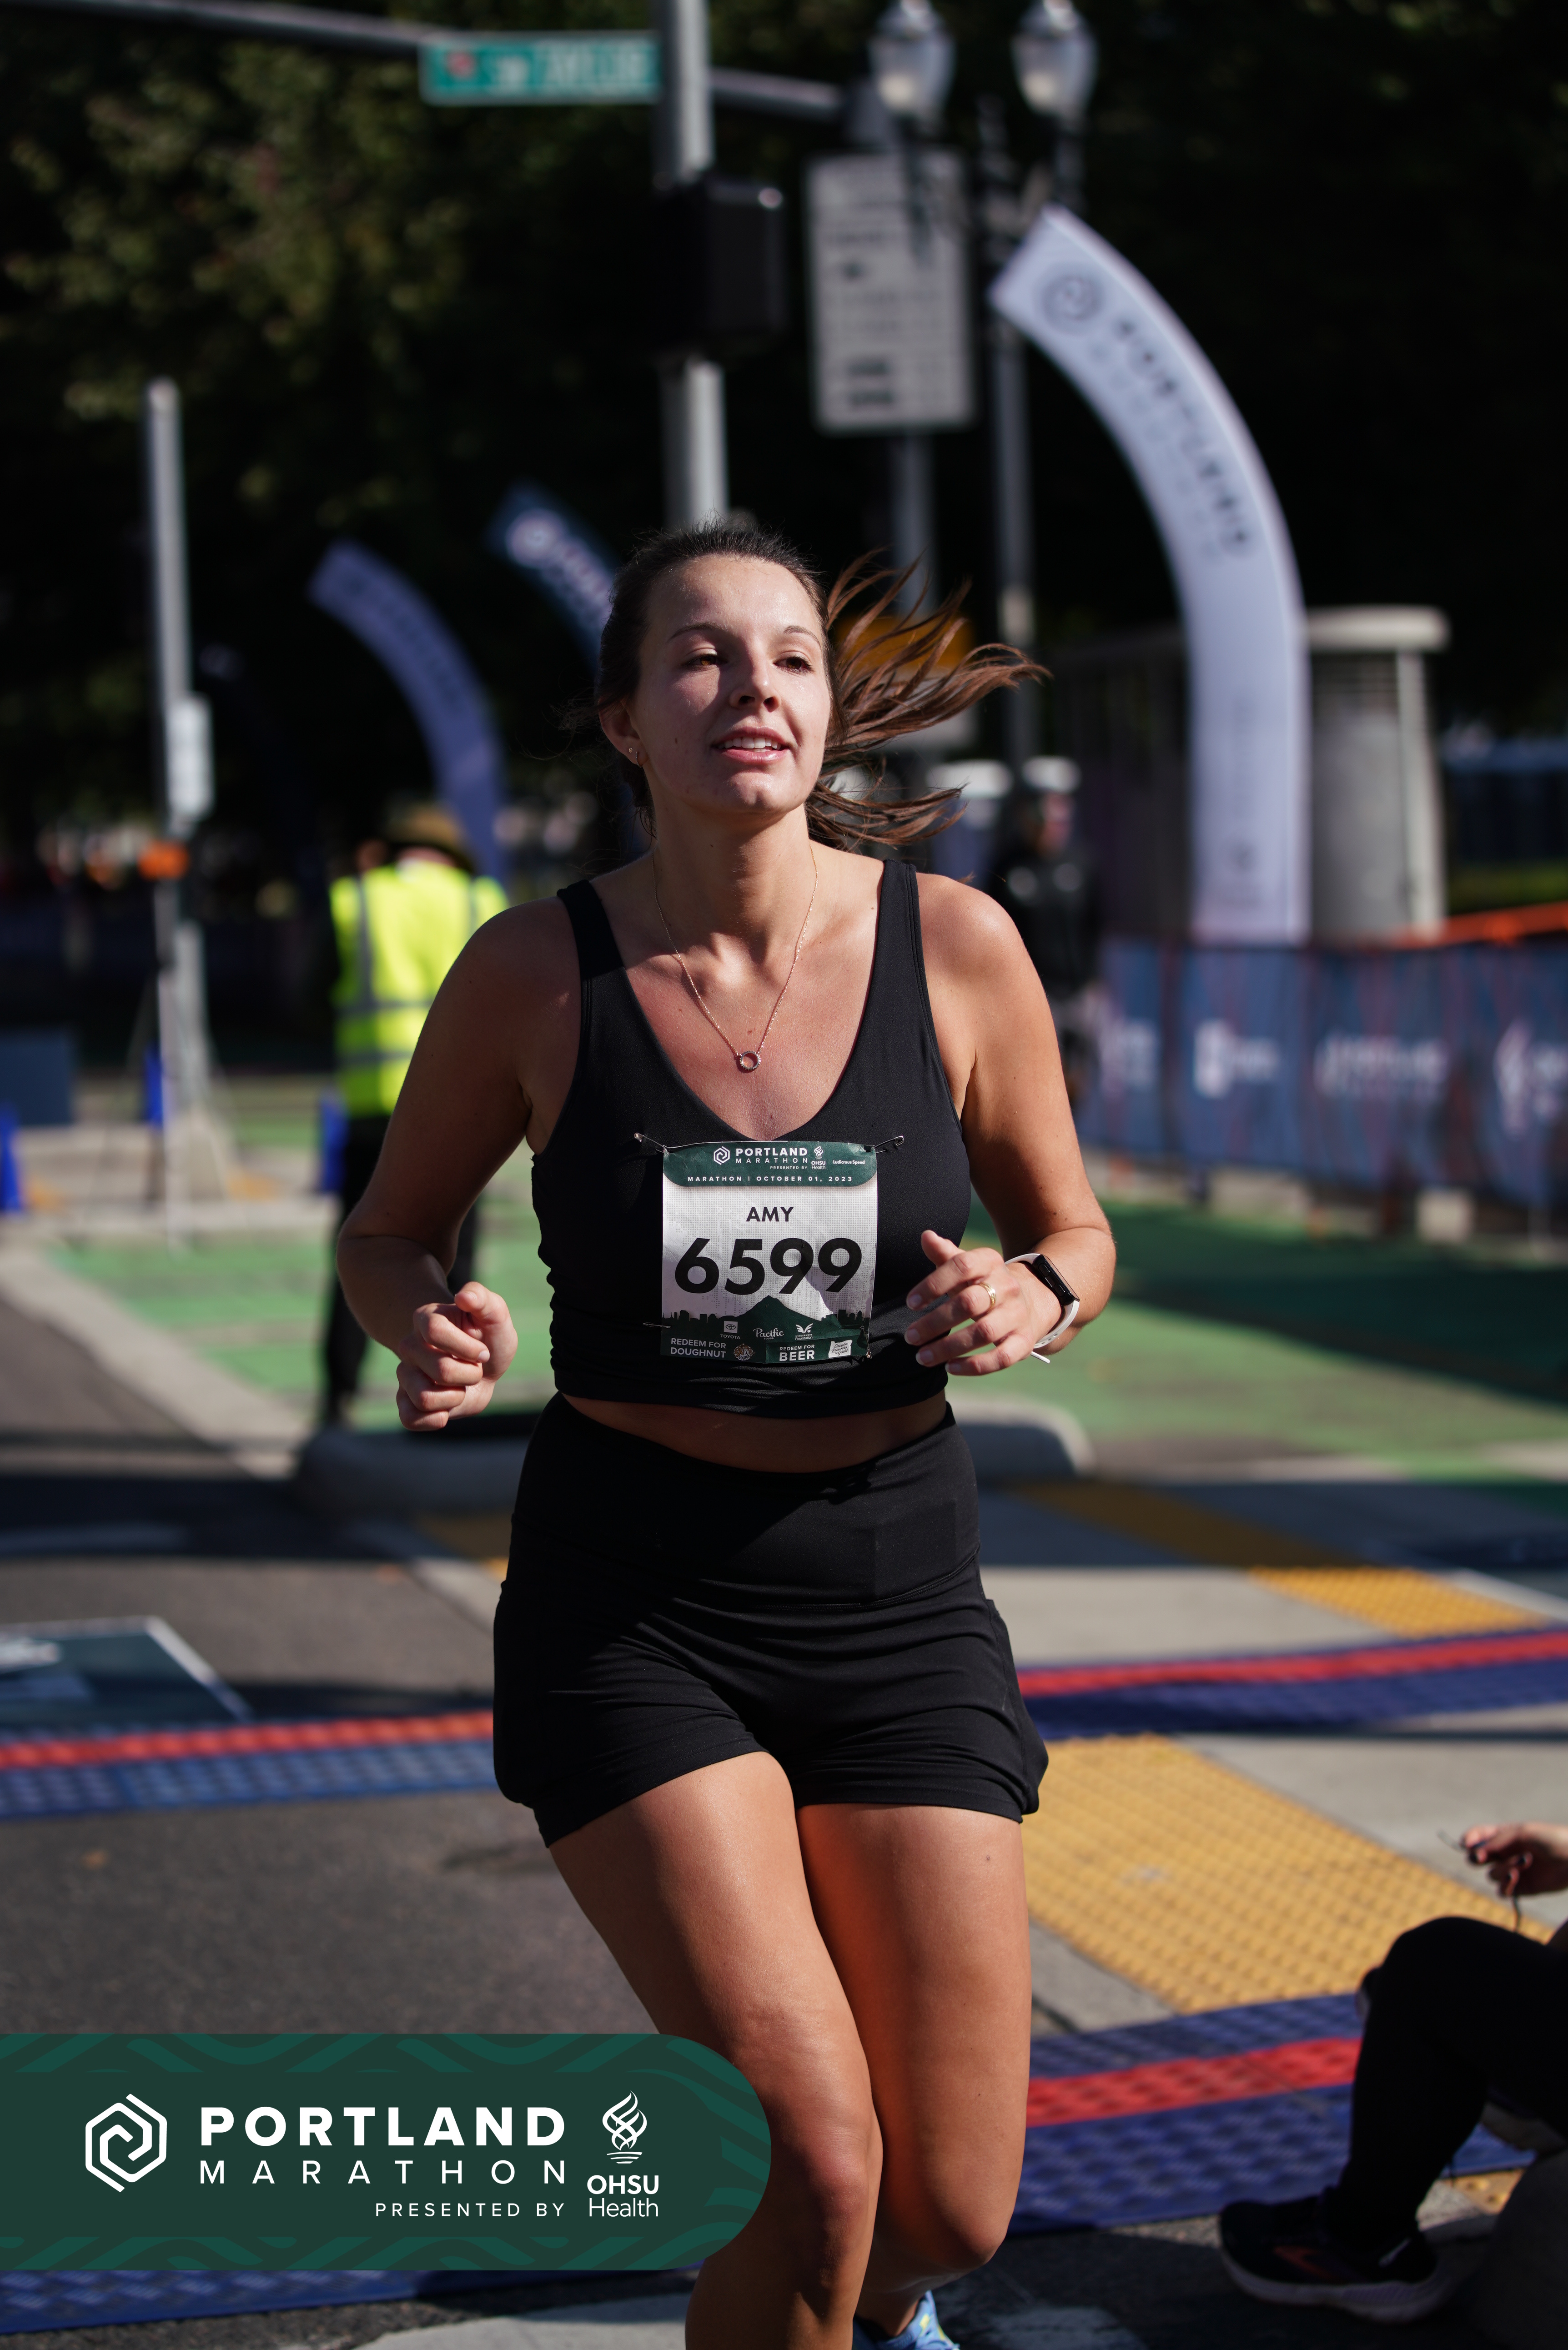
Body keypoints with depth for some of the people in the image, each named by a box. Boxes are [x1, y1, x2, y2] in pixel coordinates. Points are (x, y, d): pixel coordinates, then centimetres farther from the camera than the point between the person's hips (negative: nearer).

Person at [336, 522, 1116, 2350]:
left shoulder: (955, 946, -5)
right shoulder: (535, 974, -8)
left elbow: (1072, 1229, 9)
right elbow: (389, 1229, 8)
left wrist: (1032, 1301, -14)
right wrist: (429, 1337, -15)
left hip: (894, 1580, 2)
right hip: (630, 1597, -2)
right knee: (814, 2162, -17)